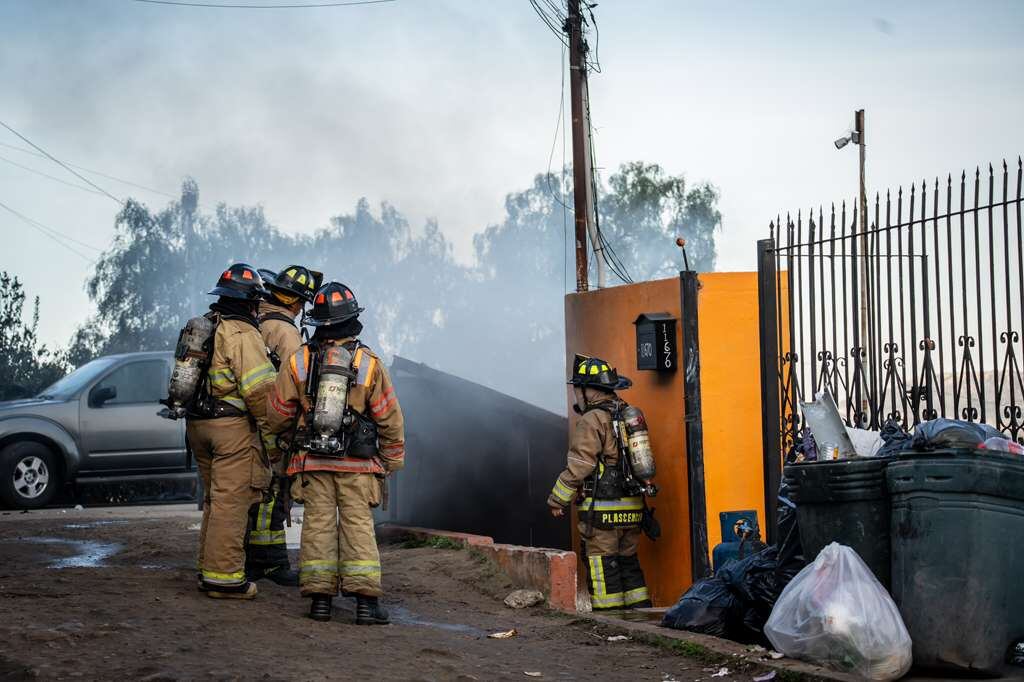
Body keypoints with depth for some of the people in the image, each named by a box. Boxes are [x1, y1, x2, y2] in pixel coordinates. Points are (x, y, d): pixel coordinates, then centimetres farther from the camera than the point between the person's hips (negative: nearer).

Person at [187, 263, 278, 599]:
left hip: (197, 421, 9)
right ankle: (223, 576, -7)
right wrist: (272, 435, -12)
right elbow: (259, 388, -19)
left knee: (214, 499, 18)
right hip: (232, 425, -9)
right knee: (231, 501, -6)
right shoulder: (243, 333, -13)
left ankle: (209, 568, 24)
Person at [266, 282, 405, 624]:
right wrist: (393, 460, 11)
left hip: (312, 460, 1)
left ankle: (319, 598, 4)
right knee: (358, 525, 1)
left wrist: (294, 437, 25)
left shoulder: (299, 361, -2)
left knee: (318, 523, 6)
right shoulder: (369, 364, -6)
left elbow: (278, 414, 4)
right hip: (357, 464, -1)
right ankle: (366, 600, -4)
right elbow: (389, 418, -1)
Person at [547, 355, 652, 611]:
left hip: (602, 512, -8)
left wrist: (557, 501, -4)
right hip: (632, 509, 8)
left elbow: (578, 467, -15)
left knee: (603, 568, -2)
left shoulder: (592, 421, -12)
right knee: (628, 562, 16)